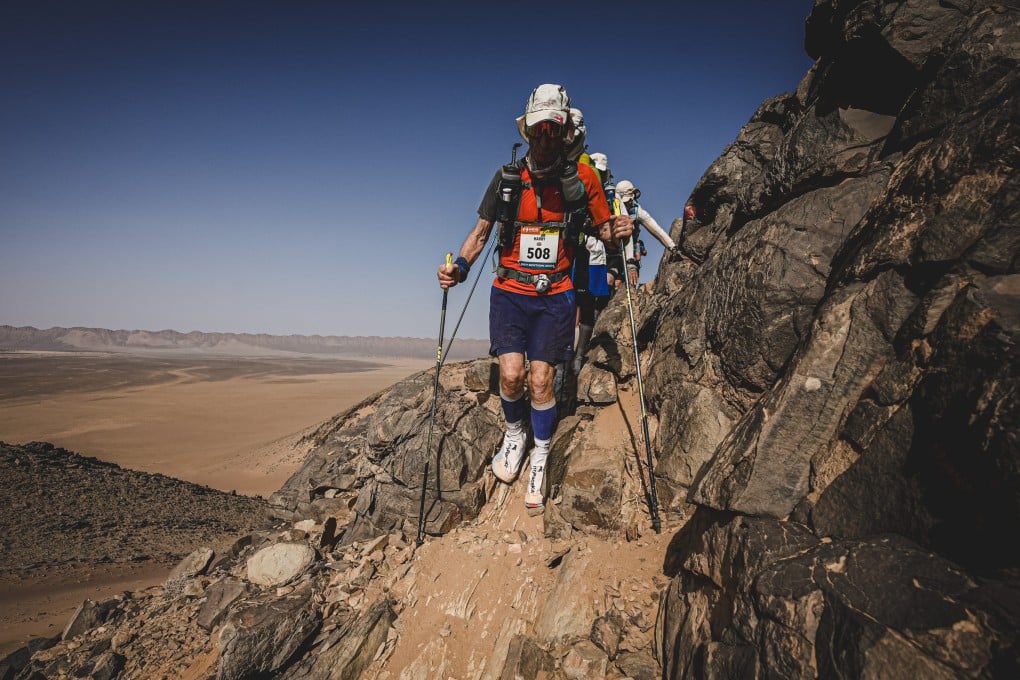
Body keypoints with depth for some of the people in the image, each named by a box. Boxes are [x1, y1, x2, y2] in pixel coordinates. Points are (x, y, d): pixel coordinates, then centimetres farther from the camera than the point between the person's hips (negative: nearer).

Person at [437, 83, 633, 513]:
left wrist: (618, 232, -18)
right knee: (510, 374, -10)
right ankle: (514, 435, 22)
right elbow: (482, 230, 5)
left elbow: (602, 228, 7)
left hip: (554, 294, -1)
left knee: (540, 380, -3)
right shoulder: (507, 178, -1)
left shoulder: (582, 179, -2)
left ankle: (540, 458, 20)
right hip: (510, 291, 1)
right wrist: (460, 266, -12)